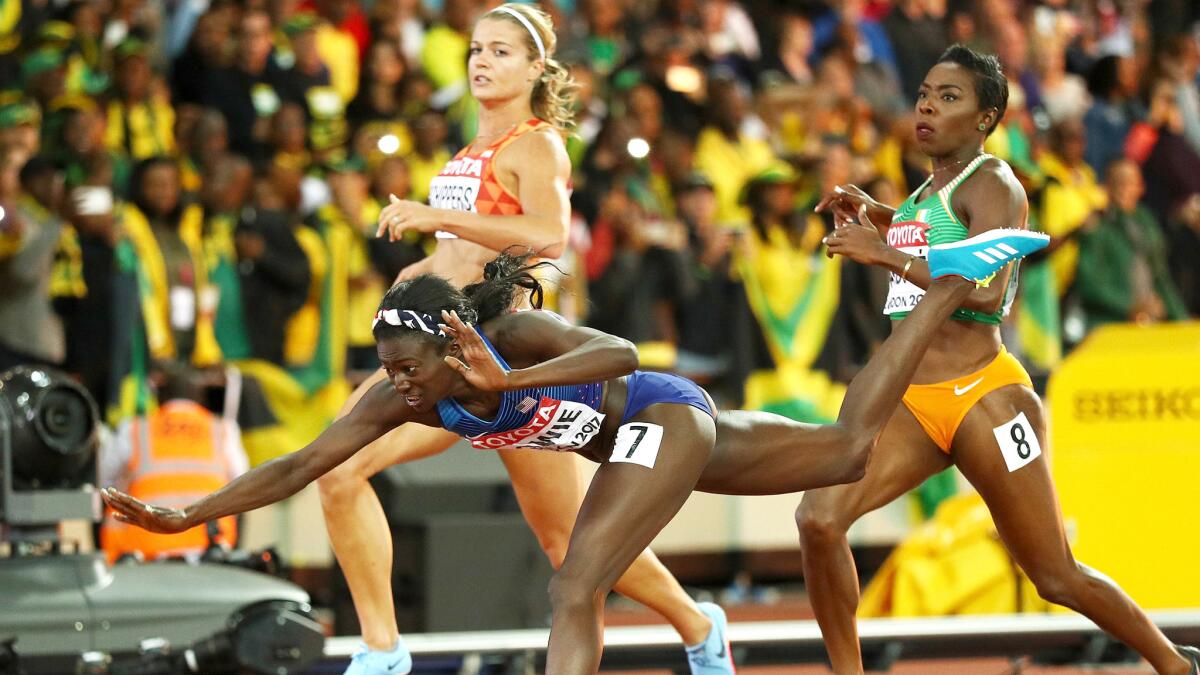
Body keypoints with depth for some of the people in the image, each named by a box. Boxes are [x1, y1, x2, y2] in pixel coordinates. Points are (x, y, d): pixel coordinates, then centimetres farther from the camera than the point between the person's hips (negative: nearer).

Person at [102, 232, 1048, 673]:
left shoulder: (514, 334, -30)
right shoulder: (405, 399, -11)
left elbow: (621, 354, -46)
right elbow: (300, 465, -12)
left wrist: (509, 381, -58)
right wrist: (187, 514, -21)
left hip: (666, 416, -8)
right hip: (644, 435, 8)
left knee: (574, 594, -23)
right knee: (851, 448, 21)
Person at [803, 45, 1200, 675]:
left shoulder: (992, 183, -8)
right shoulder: (929, 189, 16)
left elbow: (986, 291, -23)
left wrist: (883, 253, -21)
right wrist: (873, 214, 24)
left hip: (981, 395, -7)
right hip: (911, 403, 7)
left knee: (1057, 578, 2)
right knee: (818, 518, -17)